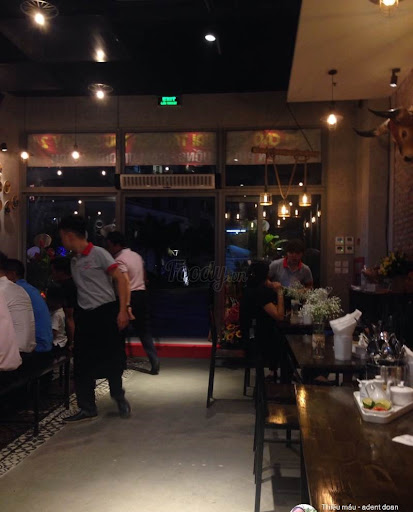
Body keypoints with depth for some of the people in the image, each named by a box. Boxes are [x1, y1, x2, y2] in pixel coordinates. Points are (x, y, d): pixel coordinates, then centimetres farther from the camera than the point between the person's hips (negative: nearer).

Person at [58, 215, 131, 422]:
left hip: (105, 312, -6)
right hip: (84, 315, 7)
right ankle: (87, 408, 16)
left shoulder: (99, 254, -11)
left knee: (112, 359, 3)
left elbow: (120, 280, -13)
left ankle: (118, 396, 28)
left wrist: (122, 311, -19)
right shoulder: (74, 261, 10)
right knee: (82, 363, 5)